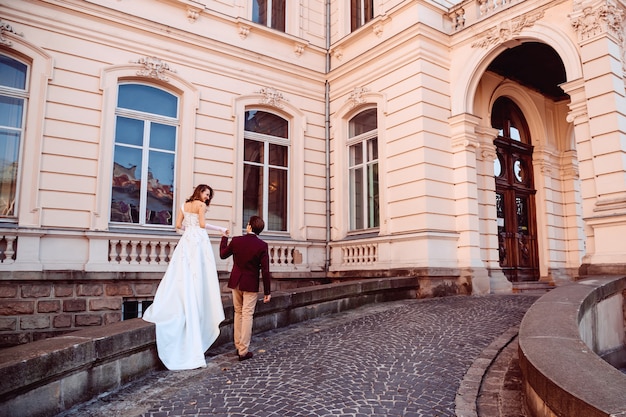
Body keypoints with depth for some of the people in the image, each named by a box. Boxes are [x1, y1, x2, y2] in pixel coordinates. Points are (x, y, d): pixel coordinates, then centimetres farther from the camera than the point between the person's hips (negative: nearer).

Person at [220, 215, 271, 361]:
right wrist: (267, 291, -5)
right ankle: (243, 351, 6)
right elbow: (265, 270, -12)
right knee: (247, 316, 2)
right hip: (250, 285, -3)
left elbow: (222, 255, 11)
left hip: (235, 283, 3)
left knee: (238, 313, 18)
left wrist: (224, 238, 25)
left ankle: (238, 346, 26)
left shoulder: (236, 241, -6)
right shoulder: (262, 246, -13)